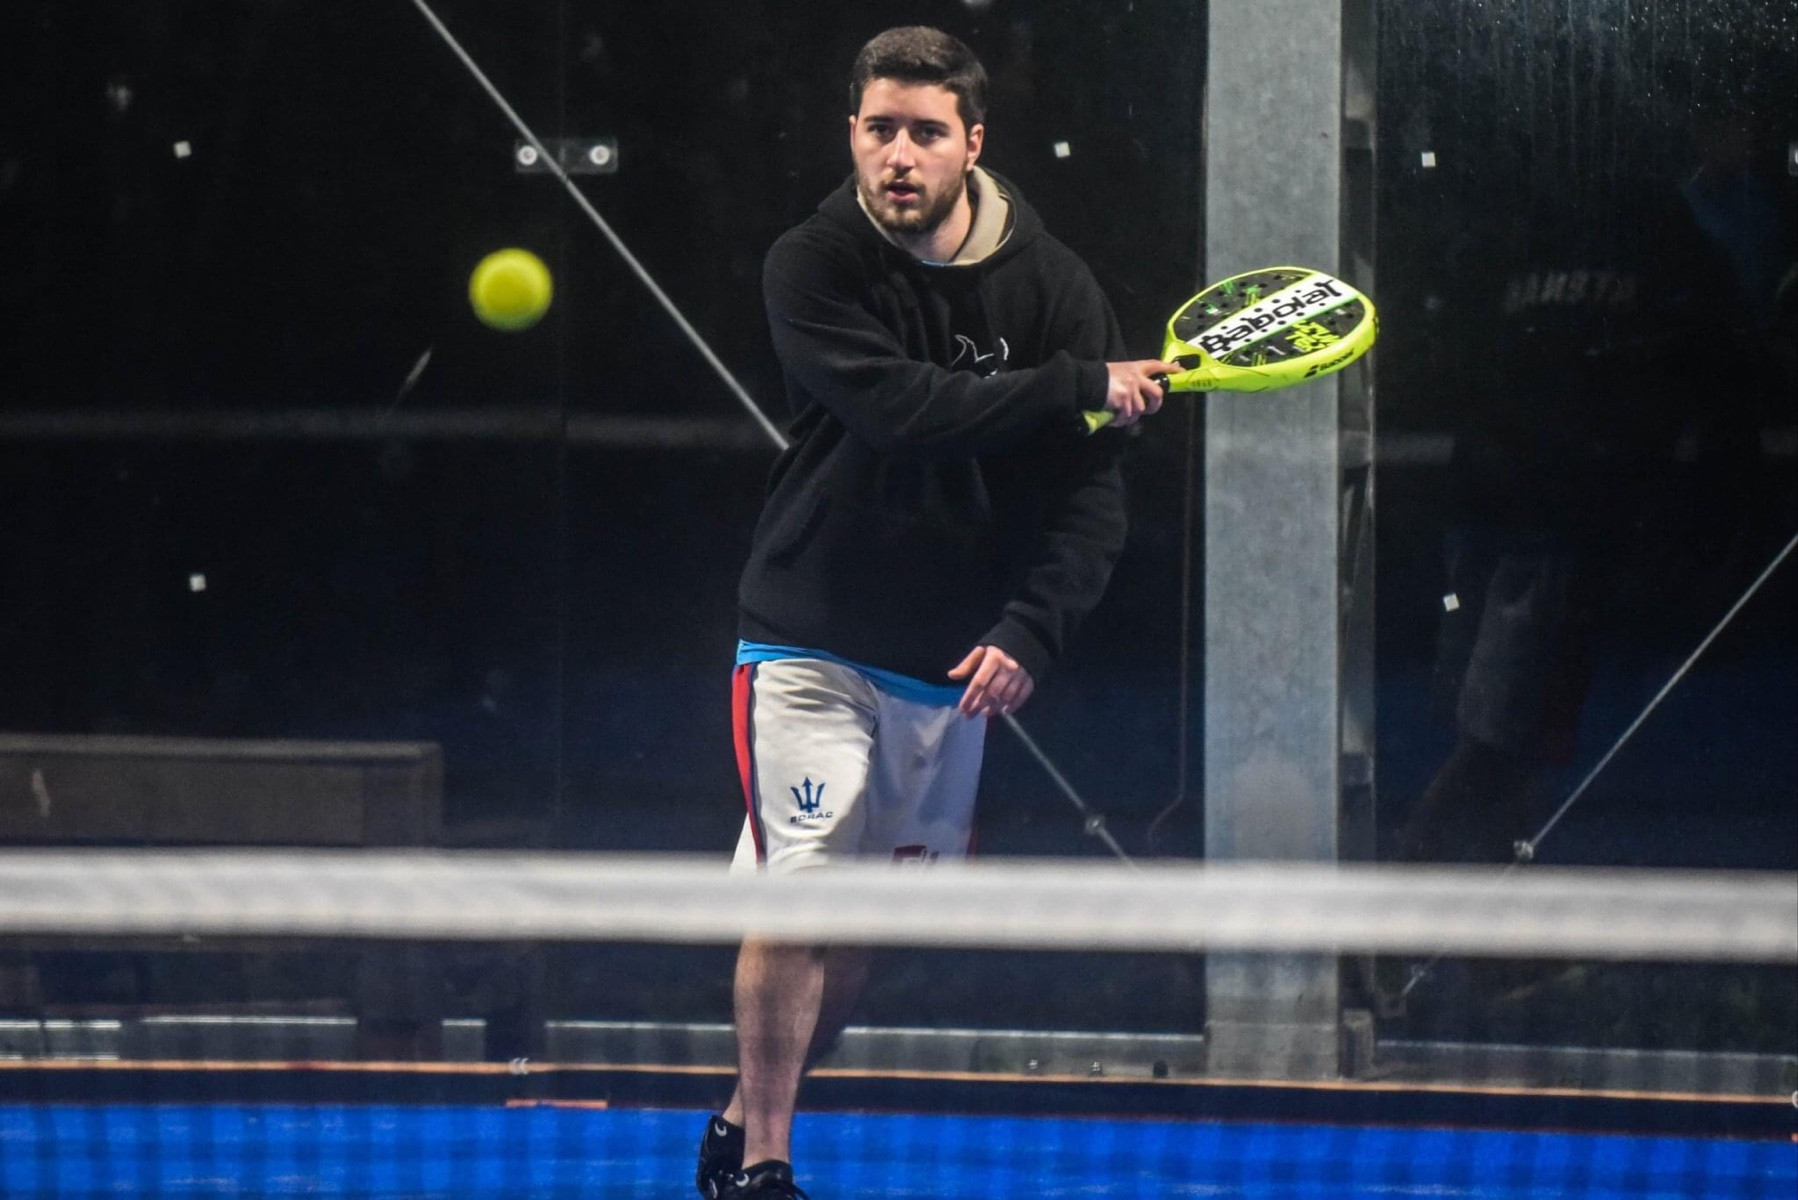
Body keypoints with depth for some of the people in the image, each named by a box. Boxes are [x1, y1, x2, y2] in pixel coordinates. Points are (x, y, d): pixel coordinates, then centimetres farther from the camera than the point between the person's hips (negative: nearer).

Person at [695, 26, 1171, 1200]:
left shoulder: (1052, 287, -2)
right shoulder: (815, 267, -9)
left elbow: (1092, 495, -4)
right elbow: (898, 407, -25)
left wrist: (1028, 633, -17)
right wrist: (1077, 387, -26)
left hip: (957, 662, 3)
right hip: (811, 643, -3)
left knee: (863, 925, 9)